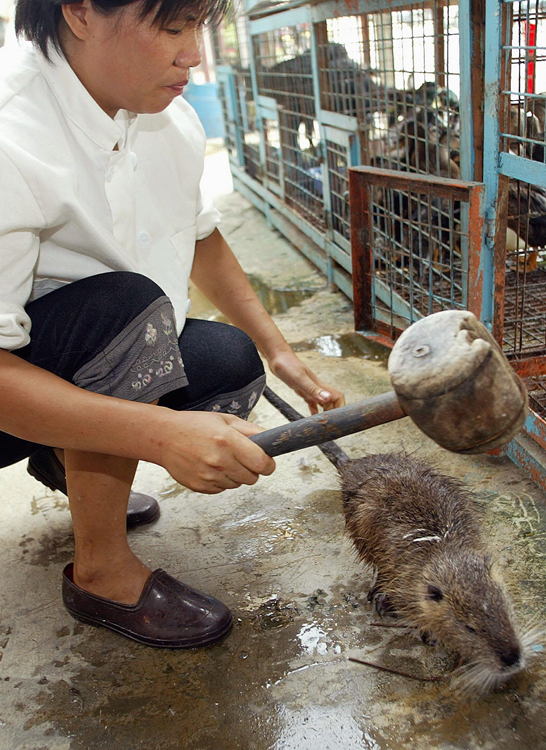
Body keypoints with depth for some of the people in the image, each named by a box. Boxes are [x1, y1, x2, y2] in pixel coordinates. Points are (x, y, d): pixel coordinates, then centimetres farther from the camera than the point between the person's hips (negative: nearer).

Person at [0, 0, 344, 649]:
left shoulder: (172, 121, -6)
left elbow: (201, 238, 10)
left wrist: (279, 353, 3)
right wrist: (162, 435, -43)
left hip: (93, 360, 7)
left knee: (234, 362, -6)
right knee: (129, 304, -32)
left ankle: (65, 462, 16)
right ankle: (100, 572, -14)